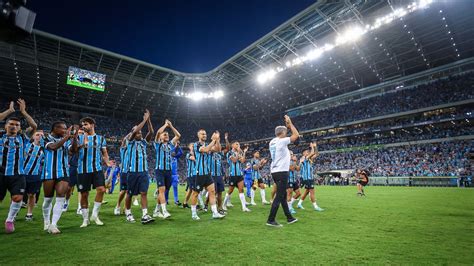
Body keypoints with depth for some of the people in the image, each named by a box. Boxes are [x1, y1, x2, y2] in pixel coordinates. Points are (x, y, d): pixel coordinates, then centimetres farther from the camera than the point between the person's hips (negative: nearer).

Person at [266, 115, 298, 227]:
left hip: (275, 171, 9)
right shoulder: (281, 141, -13)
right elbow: (296, 135, -8)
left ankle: (289, 217, 28)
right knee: (279, 196, -5)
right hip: (281, 171, -9)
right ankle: (271, 220, -2)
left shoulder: (272, 142, 11)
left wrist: (287, 126, 23)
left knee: (283, 195, 16)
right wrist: (290, 123, 1)